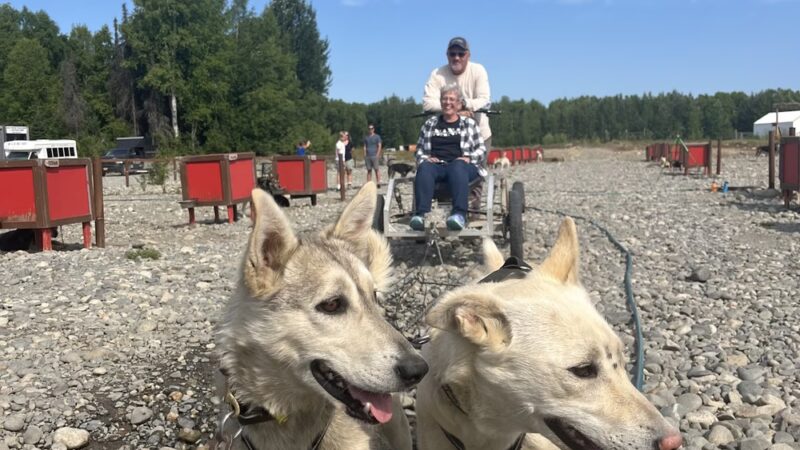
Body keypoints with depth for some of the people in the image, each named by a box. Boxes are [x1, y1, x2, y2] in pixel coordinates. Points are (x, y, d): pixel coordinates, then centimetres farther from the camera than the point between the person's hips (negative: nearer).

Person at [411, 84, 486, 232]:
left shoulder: (469, 123, 20)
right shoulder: (430, 124, 24)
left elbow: (481, 149, 14)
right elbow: (419, 149, 23)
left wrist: (469, 158, -6)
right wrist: (424, 158, 0)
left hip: (462, 165, -1)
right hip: (435, 165, 2)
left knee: (458, 166, -39)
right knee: (424, 168, -35)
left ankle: (459, 214, -56)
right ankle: (421, 213, -52)